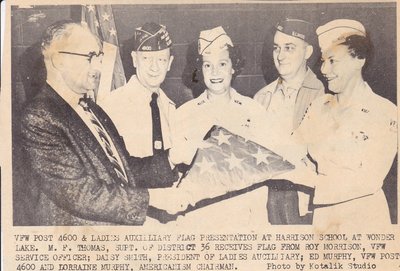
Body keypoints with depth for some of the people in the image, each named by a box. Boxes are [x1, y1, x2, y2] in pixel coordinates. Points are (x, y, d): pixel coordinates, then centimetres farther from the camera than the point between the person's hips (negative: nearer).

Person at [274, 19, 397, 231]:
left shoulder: (385, 114, -11)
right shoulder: (319, 106, 7)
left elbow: (368, 181, -18)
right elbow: (292, 153, -1)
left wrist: (311, 176, -22)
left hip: (362, 220, -4)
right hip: (321, 214, 4)